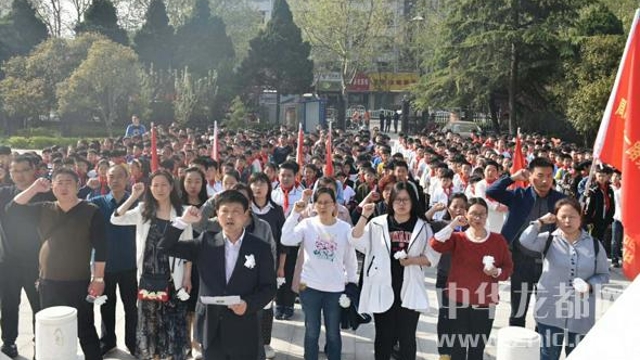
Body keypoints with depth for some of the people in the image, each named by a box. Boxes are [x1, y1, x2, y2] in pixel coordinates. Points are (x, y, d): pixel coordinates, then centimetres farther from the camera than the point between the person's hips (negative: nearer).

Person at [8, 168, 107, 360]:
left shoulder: (91, 212, -6)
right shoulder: (44, 210, 8)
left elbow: (100, 248, -8)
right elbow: (12, 209, 1)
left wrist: (98, 278, -11)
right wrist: (34, 188, -7)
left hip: (79, 284, -4)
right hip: (48, 283, 4)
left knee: (86, 331, 4)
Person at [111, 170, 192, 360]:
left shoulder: (181, 212, -1)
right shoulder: (143, 210, 3)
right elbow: (115, 219, -10)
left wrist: (187, 277, -3)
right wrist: (133, 196, -16)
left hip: (172, 276, -1)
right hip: (149, 274, 2)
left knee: (173, 319, 6)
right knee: (149, 317, 12)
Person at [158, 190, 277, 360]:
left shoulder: (260, 248, -4)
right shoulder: (206, 242, 2)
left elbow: (269, 287, -1)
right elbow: (166, 247, 1)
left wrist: (249, 304, -18)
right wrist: (183, 221, -12)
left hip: (243, 333, -1)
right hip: (211, 329, 2)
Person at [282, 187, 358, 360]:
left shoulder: (345, 228, -4)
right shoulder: (307, 224, -6)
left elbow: (350, 258, 5)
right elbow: (286, 240, -22)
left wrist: (352, 283, 8)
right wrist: (295, 213, -25)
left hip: (335, 289, 0)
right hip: (310, 286, 0)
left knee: (333, 333, 14)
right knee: (311, 332, 13)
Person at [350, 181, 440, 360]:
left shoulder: (422, 227, 3)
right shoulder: (378, 224, 0)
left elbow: (432, 257, 4)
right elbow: (355, 241, -8)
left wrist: (413, 260, -14)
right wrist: (364, 216, -20)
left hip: (409, 291, 0)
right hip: (383, 289, 0)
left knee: (407, 338, 8)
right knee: (384, 336, 12)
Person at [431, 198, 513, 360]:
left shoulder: (498, 240, 0)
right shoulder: (457, 238, -1)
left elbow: (508, 267, 6)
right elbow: (435, 245, -18)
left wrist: (497, 272, -15)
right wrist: (453, 225, -22)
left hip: (485, 302, 0)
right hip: (459, 300, 0)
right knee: (458, 346, 9)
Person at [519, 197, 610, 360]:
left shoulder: (594, 244, 1)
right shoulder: (549, 239, -2)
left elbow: (603, 275, 6)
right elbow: (525, 240, -21)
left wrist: (590, 286, -13)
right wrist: (541, 221, -12)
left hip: (580, 314, 1)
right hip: (550, 312, -1)